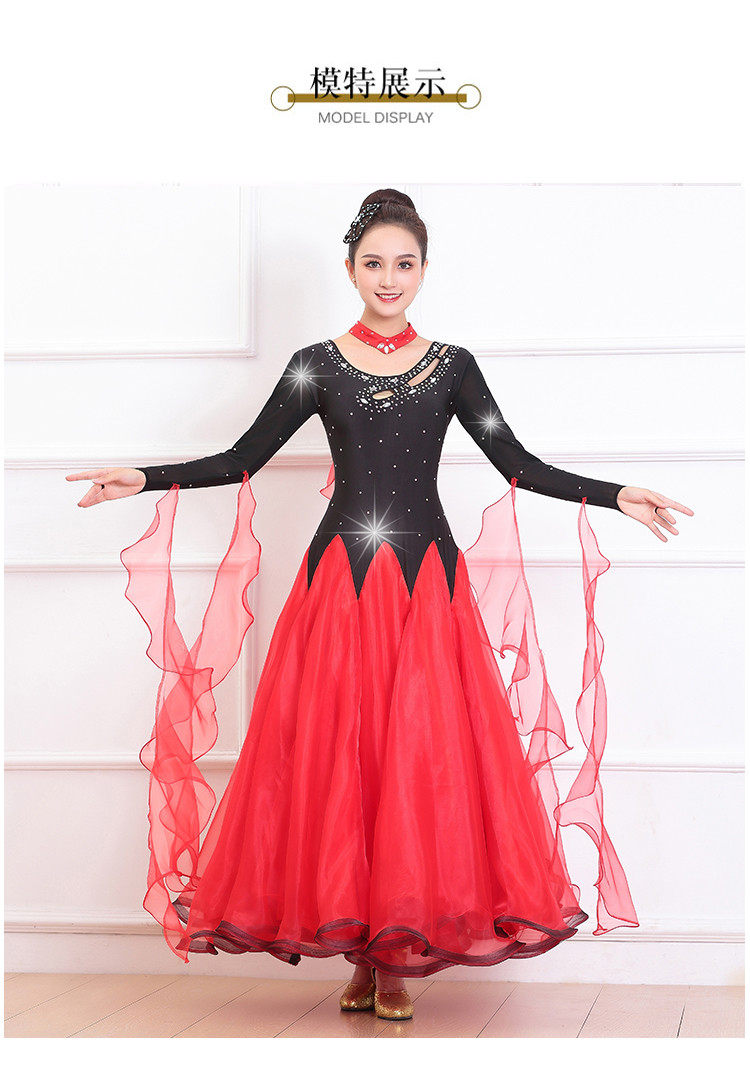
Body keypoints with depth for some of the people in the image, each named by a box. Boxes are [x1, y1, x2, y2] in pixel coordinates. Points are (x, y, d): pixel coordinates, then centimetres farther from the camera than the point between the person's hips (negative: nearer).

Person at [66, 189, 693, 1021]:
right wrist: (146, 479, -4)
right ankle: (362, 954, 9)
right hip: (340, 580, 0)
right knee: (338, 756, -3)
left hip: (429, 584, 1)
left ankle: (402, 956, 5)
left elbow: (518, 464, 9)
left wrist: (615, 498, 2)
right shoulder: (317, 366, 6)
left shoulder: (452, 366, 9)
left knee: (423, 757, -3)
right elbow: (242, 460, 6)